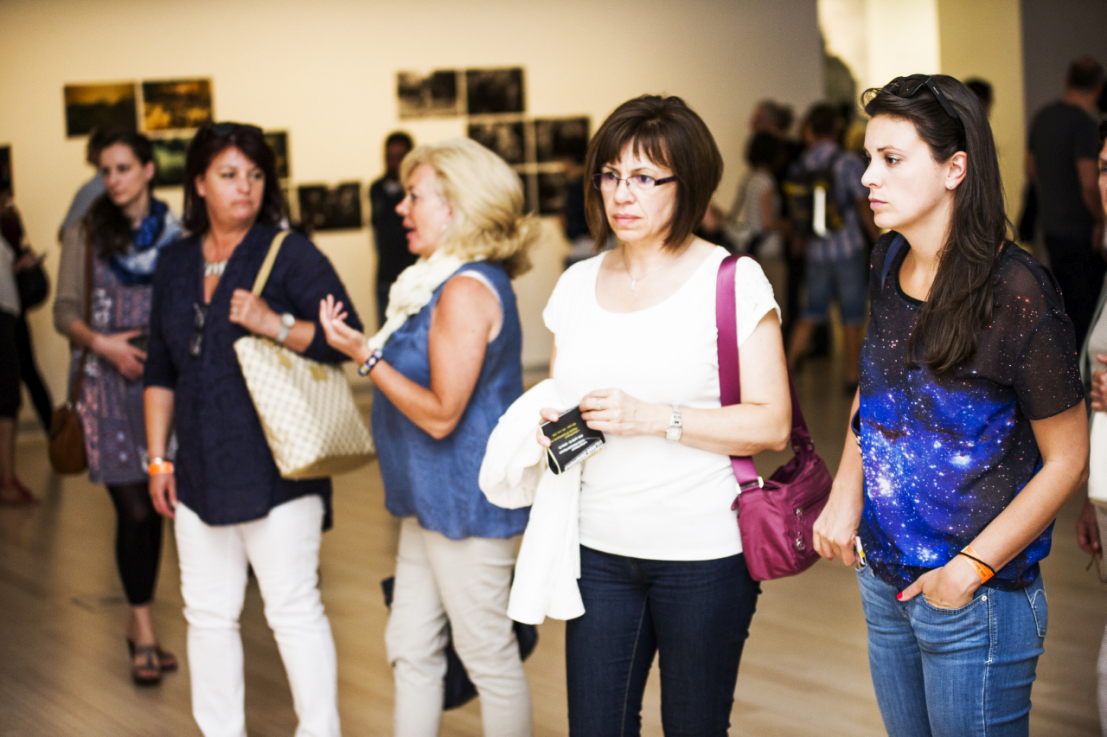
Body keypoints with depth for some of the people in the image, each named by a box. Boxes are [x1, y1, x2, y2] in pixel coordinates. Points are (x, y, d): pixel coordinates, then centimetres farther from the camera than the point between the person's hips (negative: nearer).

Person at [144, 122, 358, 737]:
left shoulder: (290, 254, -3)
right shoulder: (177, 264, 13)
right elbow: (162, 371, 18)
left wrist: (276, 325, -24)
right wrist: (158, 458, 15)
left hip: (276, 467, -5)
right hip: (201, 471, 6)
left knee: (294, 610, -3)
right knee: (208, 613, 11)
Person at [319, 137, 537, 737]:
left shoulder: (467, 291, -21)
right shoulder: (446, 281, 12)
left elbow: (441, 413, -23)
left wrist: (364, 354, -21)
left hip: (467, 501, -11)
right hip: (435, 500, 11)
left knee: (488, 654, 3)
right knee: (410, 647, 14)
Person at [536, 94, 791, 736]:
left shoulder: (734, 281, -5)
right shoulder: (577, 285, 10)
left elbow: (772, 424, -9)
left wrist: (656, 418, -19)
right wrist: (545, 429, -3)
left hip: (703, 554, -4)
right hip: (599, 550, 4)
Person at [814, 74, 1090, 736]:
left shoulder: (1016, 293, -20)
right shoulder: (890, 263, 1)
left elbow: (1067, 460, -14)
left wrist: (972, 568, -16)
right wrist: (846, 494, 3)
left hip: (977, 605, -7)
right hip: (885, 582, 7)